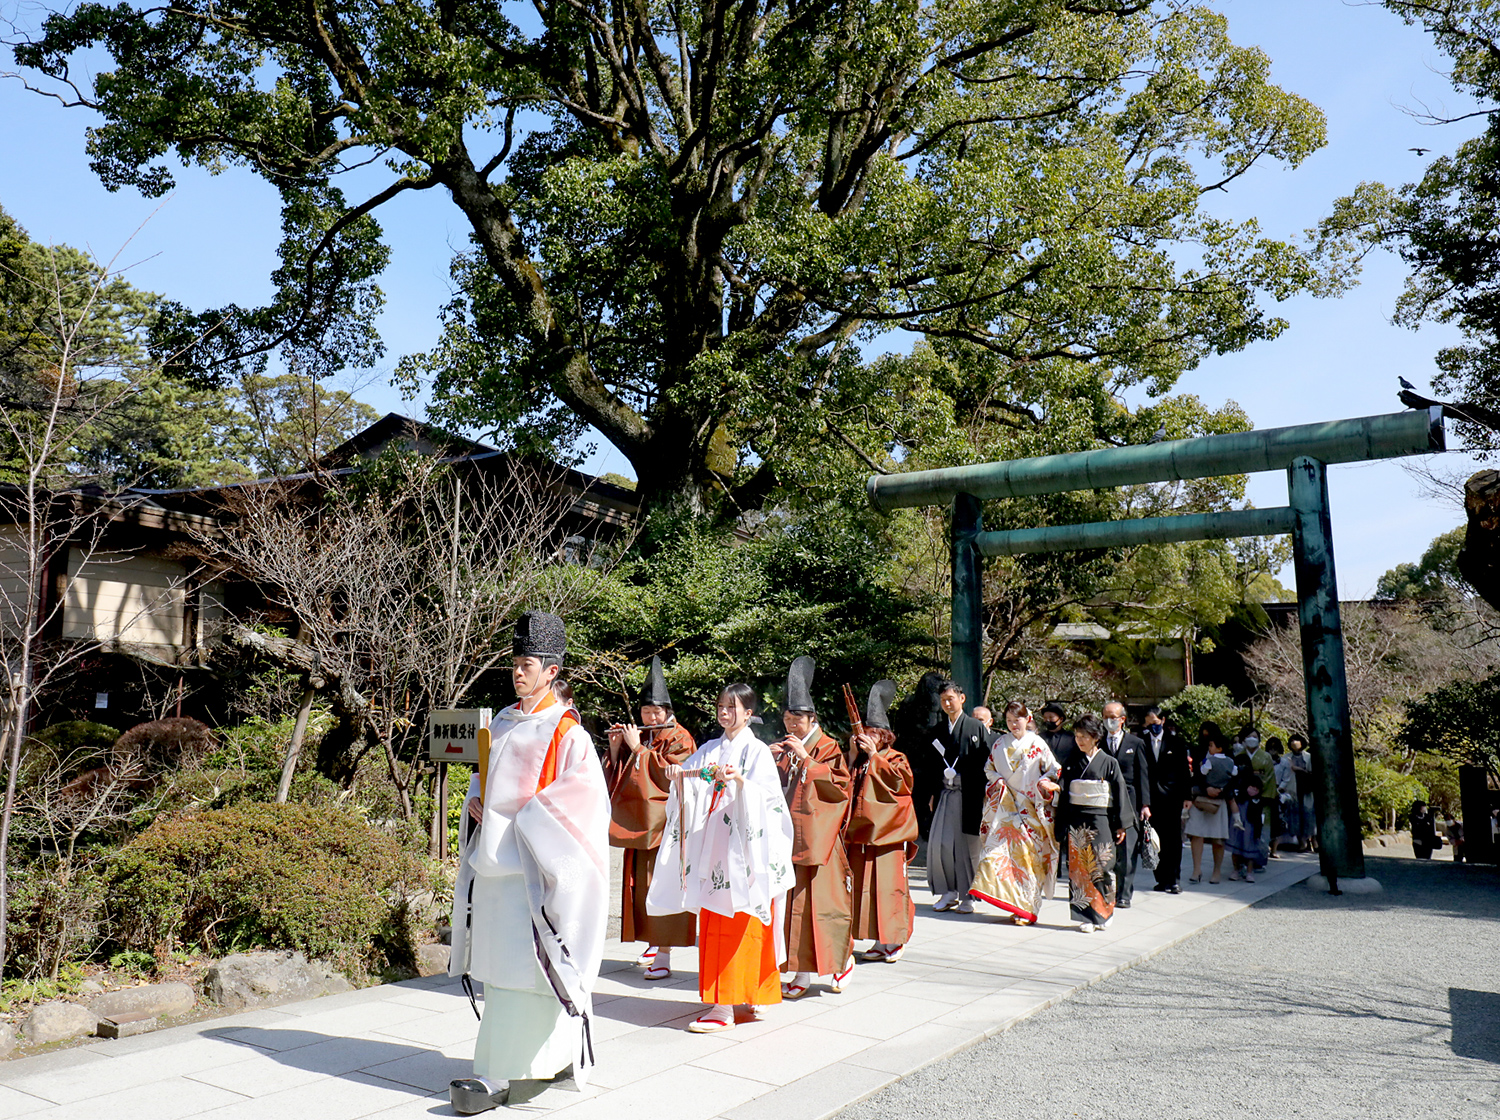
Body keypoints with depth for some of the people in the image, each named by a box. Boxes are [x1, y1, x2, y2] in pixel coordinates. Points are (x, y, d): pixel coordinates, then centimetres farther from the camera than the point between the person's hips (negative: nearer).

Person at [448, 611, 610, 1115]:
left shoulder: (565, 729, -10)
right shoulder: (503, 720, 13)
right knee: (495, 961, 13)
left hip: (529, 863, -8)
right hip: (493, 858, 8)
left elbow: (583, 789, -16)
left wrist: (524, 816, -16)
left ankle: (496, 1075, 1)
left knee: (519, 965, -5)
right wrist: (475, 799, 5)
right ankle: (553, 1053, 26)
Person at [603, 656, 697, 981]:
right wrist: (616, 747, -3)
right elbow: (615, 777, 12)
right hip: (638, 823, 7)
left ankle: (664, 955, -3)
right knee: (640, 883, 11)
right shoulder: (636, 737, 14)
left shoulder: (680, 740, -5)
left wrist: (638, 748, -15)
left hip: (664, 824, -7)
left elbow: (668, 777, -19)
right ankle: (653, 943, 24)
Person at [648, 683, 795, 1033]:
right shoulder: (709, 749, 15)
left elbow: (766, 795, -14)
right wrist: (679, 779, -10)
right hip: (711, 849, 6)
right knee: (714, 922, 8)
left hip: (741, 849, -6)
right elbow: (689, 792, 10)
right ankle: (749, 997, 19)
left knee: (737, 923, -6)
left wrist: (740, 781, -31)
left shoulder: (756, 751, -2)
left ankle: (726, 1007, -3)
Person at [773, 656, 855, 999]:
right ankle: (803, 973, 13)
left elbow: (840, 785, -13)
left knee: (821, 898, -2)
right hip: (788, 835, 5)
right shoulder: (784, 748, 14)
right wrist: (771, 763, -3)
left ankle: (843, 958, 19)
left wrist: (806, 759, -16)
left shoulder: (828, 747, -2)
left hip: (817, 837, -5)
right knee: (793, 900, 5)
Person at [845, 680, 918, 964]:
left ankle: (896, 940, 5)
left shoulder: (896, 759, 0)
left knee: (890, 884, -6)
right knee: (864, 885, 5)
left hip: (888, 831, -6)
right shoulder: (858, 761, 15)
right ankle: (880, 941, 14)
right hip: (861, 831, 6)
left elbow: (899, 781, -17)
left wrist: (874, 756, -15)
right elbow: (845, 786, 8)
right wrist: (853, 757, -1)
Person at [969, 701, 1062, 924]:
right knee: (998, 848, -9)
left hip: (1031, 809, -2)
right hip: (1006, 805, 2)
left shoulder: (1037, 744, -1)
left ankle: (1026, 908, 6)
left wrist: (1042, 784, -13)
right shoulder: (1000, 744, 6)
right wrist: (997, 781, -3)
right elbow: (989, 769, 16)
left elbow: (1054, 771, 4)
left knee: (1029, 855, -2)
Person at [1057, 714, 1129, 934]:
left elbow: (1120, 794, 1)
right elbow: (1063, 794, 8)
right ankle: (1086, 916, 8)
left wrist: (1120, 825, -2)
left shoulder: (1109, 763, 0)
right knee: (1079, 867, 1)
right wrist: (1062, 823, 5)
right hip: (1076, 821, 2)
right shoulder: (1072, 763, 7)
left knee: (1101, 866, -1)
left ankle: (1104, 913, 16)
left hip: (1100, 820, -2)